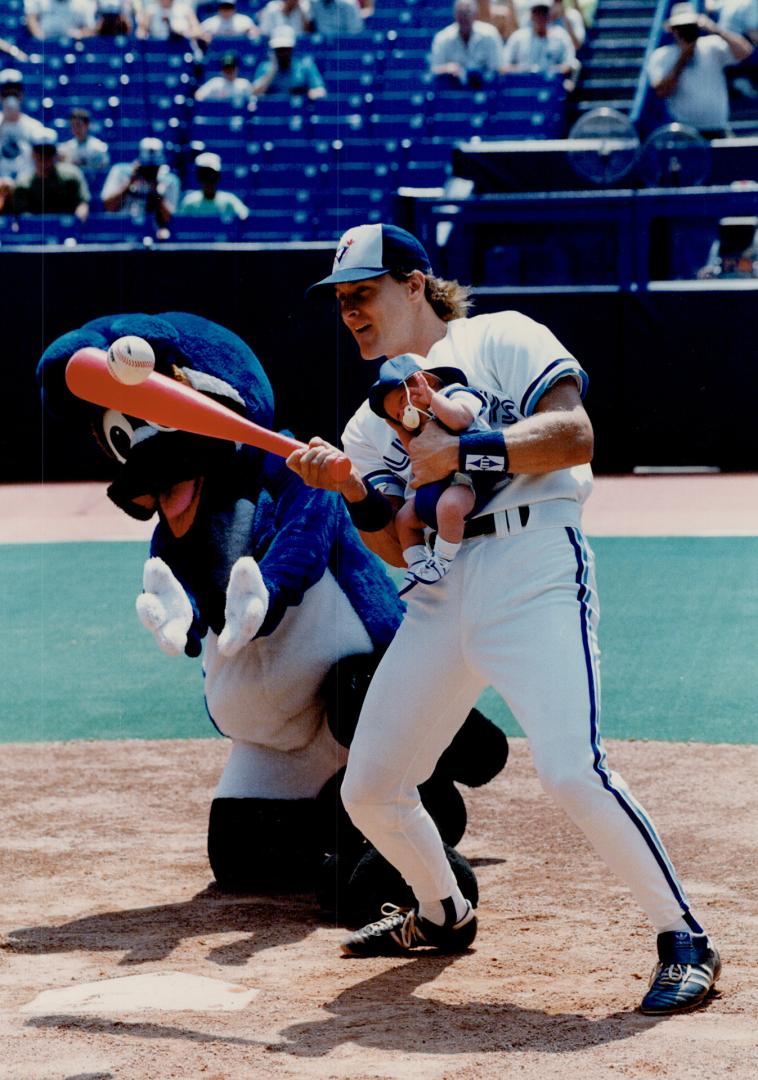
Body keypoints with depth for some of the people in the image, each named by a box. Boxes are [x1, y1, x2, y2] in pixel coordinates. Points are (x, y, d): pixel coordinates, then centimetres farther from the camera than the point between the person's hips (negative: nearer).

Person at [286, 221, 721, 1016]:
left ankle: (684, 940, -11)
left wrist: (461, 452, -15)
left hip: (534, 575, -7)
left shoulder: (500, 340, 4)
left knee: (571, 771, -24)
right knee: (368, 788, 7)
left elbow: (574, 435, -11)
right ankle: (441, 915, 34)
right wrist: (351, 488, -6)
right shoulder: (375, 420, 21)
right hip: (440, 599, 7)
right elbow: (397, 549, 11)